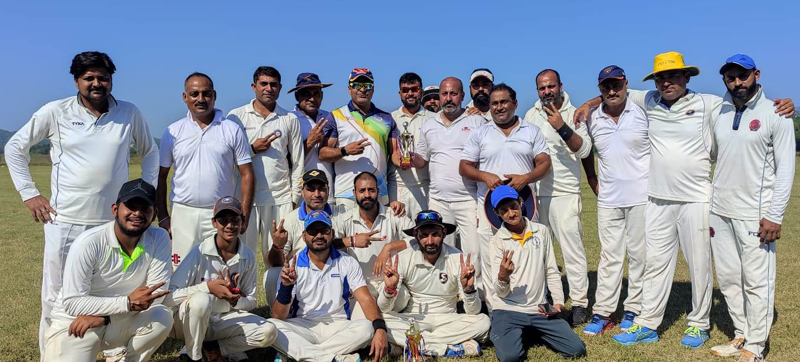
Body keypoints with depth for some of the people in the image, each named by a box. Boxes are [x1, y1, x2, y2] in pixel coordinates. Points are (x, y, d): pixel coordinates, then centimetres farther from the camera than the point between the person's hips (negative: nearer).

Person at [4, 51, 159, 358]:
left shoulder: (129, 113, 4)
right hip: (65, 222, -1)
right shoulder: (55, 112, 0)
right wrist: (28, 194, 3)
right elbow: (15, 147, 9)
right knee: (56, 298, 6)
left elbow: (150, 151, 17)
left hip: (114, 222, 1)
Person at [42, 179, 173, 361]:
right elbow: (72, 303, -21)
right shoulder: (88, 243, -22)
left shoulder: (159, 239, -14)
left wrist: (103, 315, -21)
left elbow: (156, 293, -13)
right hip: (73, 324, -2)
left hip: (119, 320, 2)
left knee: (162, 317, -24)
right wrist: (128, 303, -31)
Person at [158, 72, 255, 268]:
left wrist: (244, 216, -5)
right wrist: (162, 216, 3)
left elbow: (247, 174, 2)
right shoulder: (173, 132, 6)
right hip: (183, 213, 1)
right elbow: (161, 176, 9)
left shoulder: (233, 129, 3)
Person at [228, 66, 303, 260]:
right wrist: (253, 149, -9)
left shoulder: (290, 119, 10)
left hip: (280, 199, 1)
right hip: (245, 196, -1)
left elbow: (297, 163, 11)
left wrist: (295, 198, 6)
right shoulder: (236, 116, 6)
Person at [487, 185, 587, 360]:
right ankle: (505, 334, 9)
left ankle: (535, 331, 18)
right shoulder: (497, 241, -6)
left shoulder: (541, 231, 3)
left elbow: (552, 271, 10)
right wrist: (502, 277, -33)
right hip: (507, 310, -3)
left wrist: (558, 301, -3)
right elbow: (501, 292, -10)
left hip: (539, 309, 3)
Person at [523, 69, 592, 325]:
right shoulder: (531, 115, 13)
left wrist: (562, 127, -25)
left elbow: (584, 150, -13)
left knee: (572, 248, -7)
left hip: (565, 193, -4)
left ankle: (579, 304, 1)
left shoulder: (573, 114, -1)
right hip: (534, 192, 5)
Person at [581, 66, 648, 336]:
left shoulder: (643, 112, -4)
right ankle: (602, 313, 12)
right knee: (609, 256, 7)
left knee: (639, 255, 6)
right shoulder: (592, 119, 4)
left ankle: (634, 310, 18)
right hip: (608, 199, 3)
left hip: (641, 197, -2)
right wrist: (594, 184, 11)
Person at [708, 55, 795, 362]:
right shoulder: (718, 114, 9)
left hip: (755, 214, -5)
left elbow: (785, 168, -6)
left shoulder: (775, 113, -3)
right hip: (720, 211, 5)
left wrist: (774, 216, -12)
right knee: (728, 278, 11)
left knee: (757, 282, -1)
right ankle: (742, 337, 25)